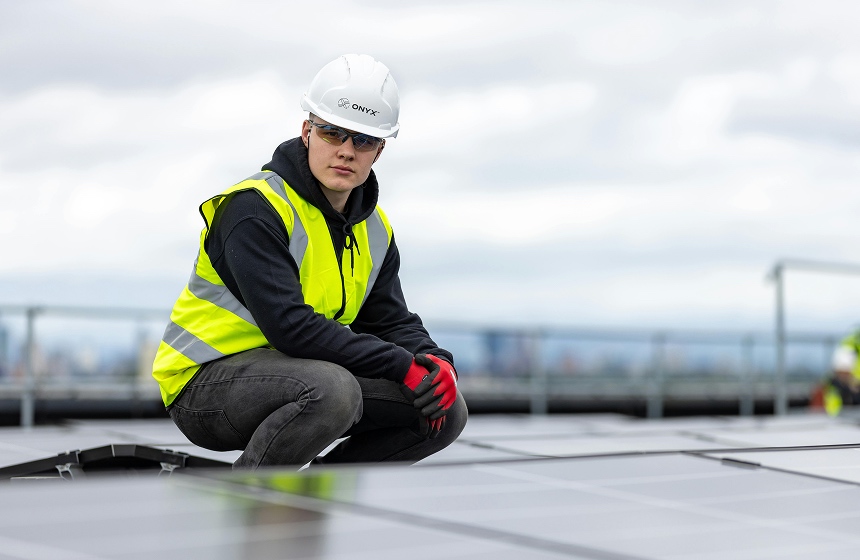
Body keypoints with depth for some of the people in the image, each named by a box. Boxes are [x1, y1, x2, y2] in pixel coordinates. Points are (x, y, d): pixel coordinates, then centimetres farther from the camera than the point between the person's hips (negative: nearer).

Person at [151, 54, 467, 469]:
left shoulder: (374, 229, 9)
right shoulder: (255, 208, -19)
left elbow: (392, 322, 8)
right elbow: (289, 325, -28)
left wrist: (436, 363, -16)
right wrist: (404, 366, -27)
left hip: (292, 378, 8)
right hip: (207, 381, -8)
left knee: (445, 411, -3)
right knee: (332, 389, -37)